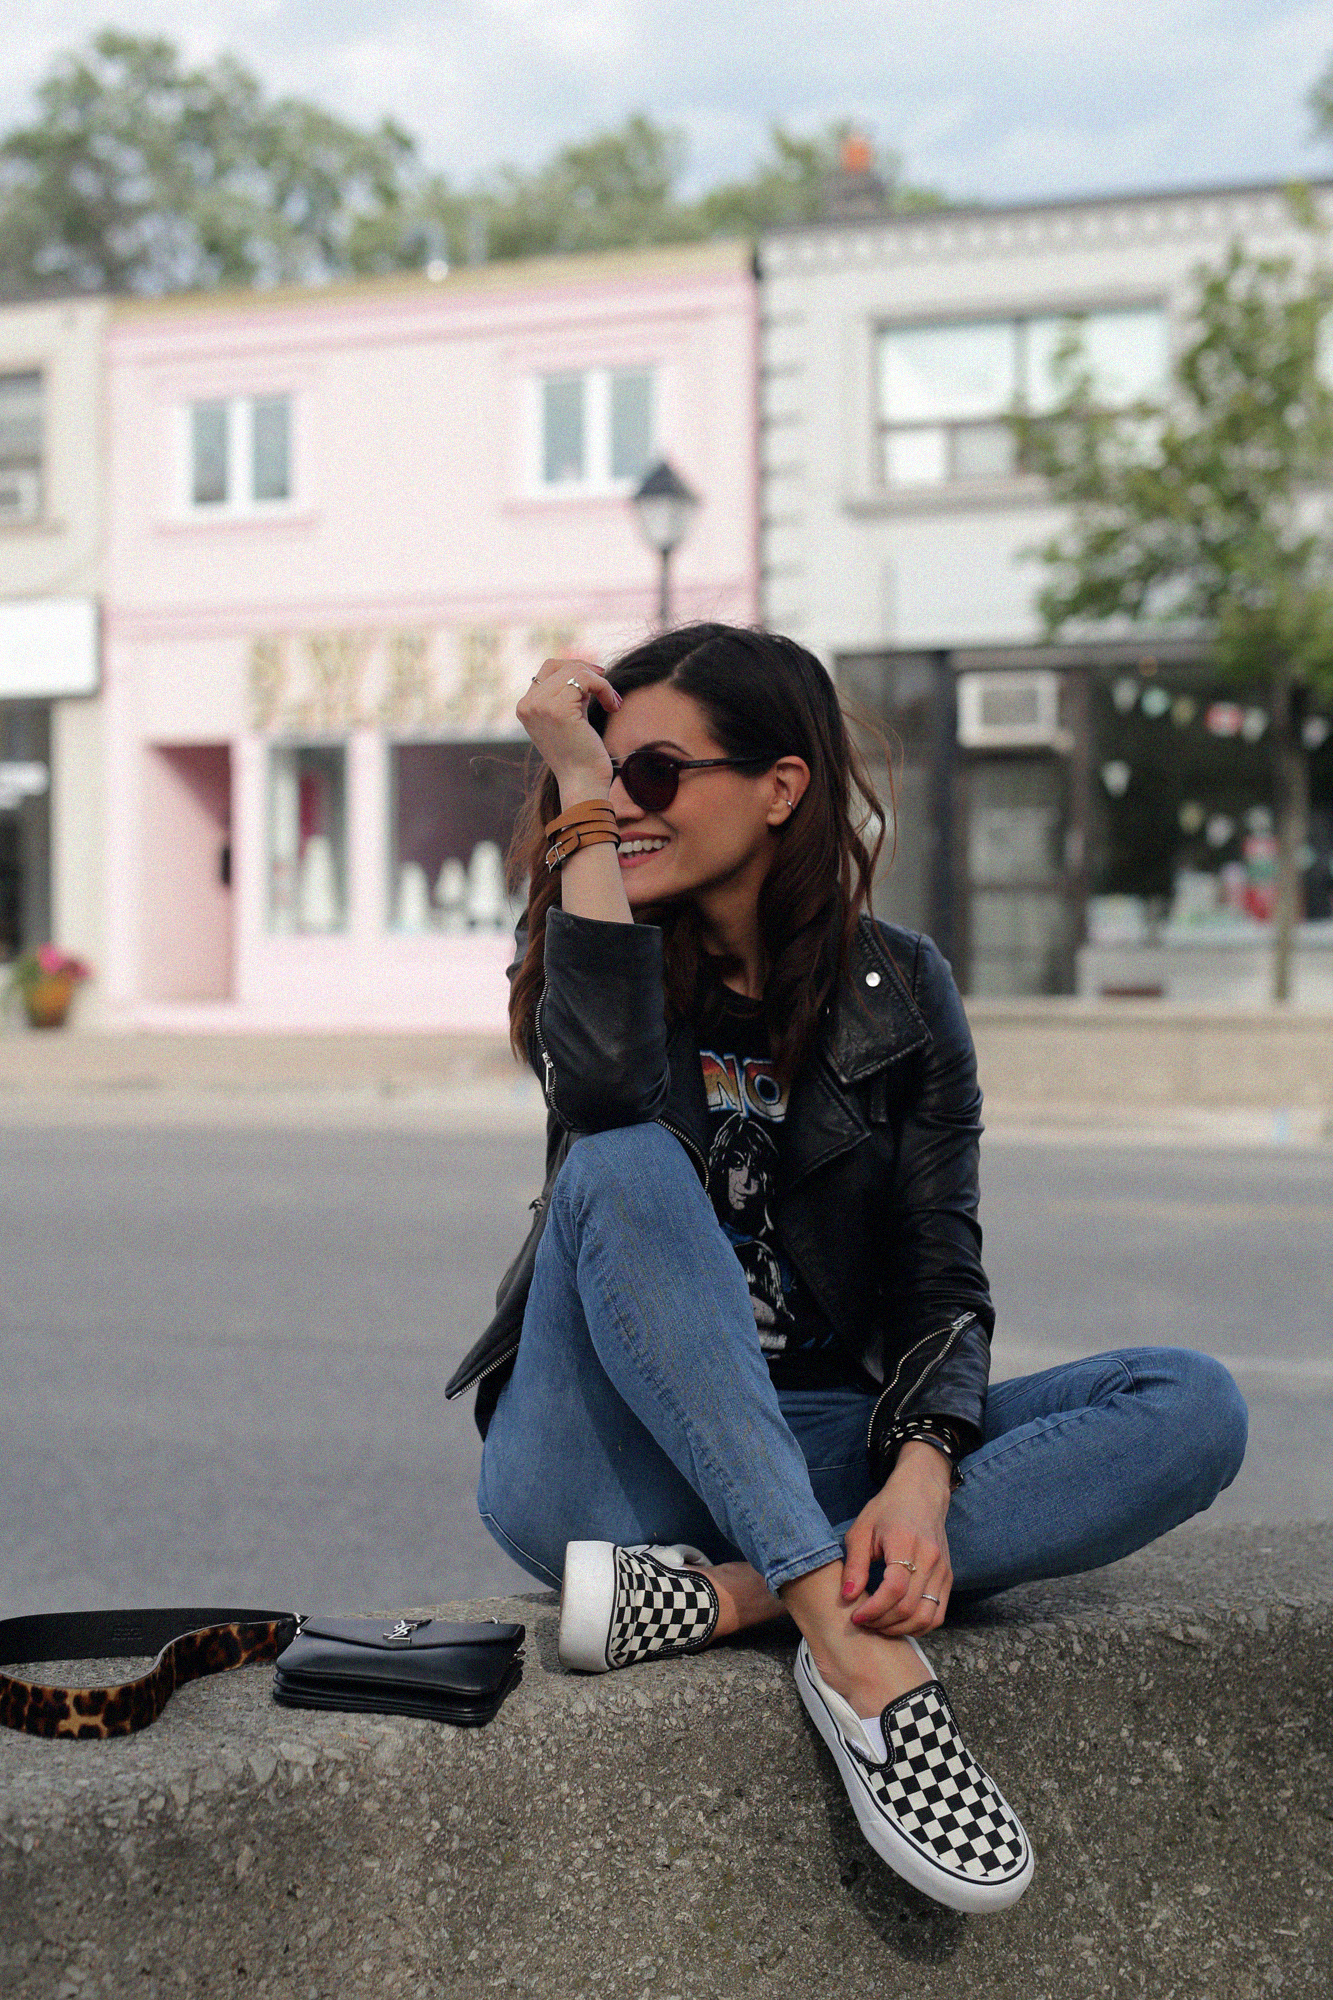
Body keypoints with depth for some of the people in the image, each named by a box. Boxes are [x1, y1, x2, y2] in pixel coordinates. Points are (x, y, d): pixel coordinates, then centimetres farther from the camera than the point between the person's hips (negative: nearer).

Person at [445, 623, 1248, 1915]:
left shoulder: (897, 993, 4)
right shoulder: (596, 953, 2)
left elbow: (940, 1275, -3)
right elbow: (606, 1092, -23)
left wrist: (921, 1475, -23)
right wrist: (577, 797, -18)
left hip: (811, 1456, 2)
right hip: (618, 1462, -2)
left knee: (1194, 1410, -18)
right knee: (627, 1165, -30)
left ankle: (720, 1599, -32)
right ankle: (852, 1646, -38)